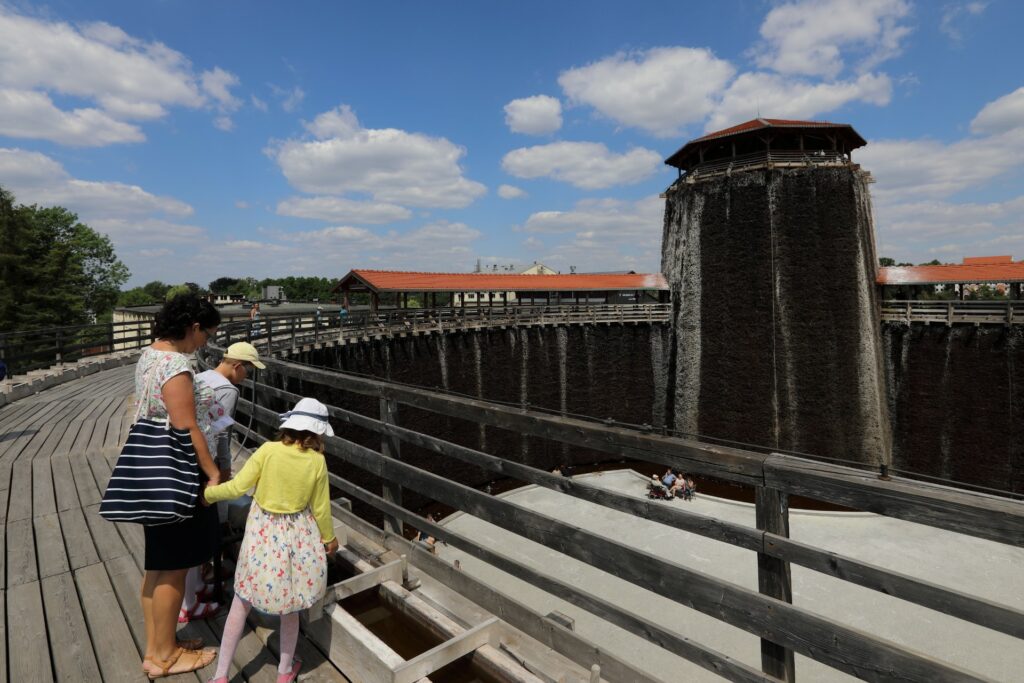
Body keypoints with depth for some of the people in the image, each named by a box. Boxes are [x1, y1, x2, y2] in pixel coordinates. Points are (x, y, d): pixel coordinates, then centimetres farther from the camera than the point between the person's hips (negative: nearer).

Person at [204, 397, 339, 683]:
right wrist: (329, 537, 13)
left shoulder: (268, 450, -13)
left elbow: (237, 487, -11)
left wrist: (207, 494, 9)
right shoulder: (317, 461, -11)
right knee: (290, 608, 19)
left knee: (241, 603, 17)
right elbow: (320, 508, -3)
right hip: (297, 537, 1)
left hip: (263, 534, 0)